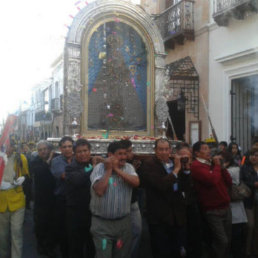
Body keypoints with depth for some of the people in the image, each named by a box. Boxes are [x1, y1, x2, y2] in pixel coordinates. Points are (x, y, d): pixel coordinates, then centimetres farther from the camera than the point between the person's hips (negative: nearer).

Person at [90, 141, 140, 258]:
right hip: (102, 223, -3)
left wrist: (117, 169, -15)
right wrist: (108, 170, -15)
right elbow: (99, 191, -22)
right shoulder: (99, 168, -8)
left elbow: (136, 182, -16)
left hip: (123, 222, 4)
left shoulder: (128, 167, 2)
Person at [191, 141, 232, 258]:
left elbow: (229, 182, 12)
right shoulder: (196, 166, -11)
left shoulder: (212, 163, 13)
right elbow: (212, 180, -25)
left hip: (226, 207, 7)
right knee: (222, 241, -10)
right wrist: (217, 166, -9)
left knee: (228, 240, 13)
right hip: (212, 211, -7)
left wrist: (221, 166, 1)